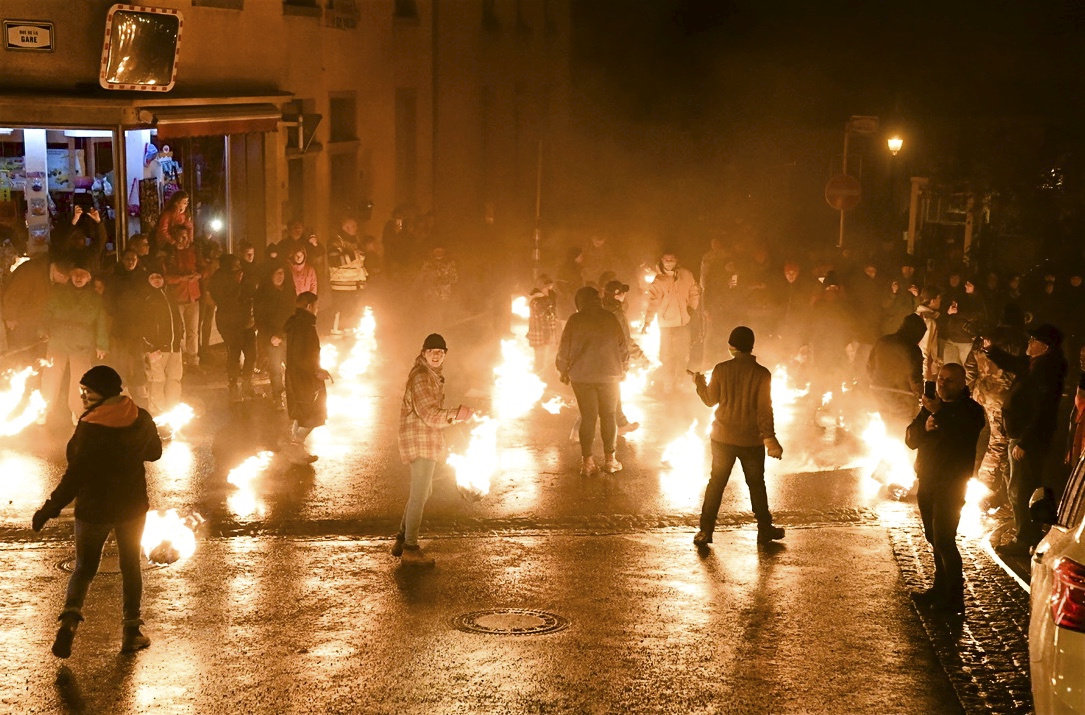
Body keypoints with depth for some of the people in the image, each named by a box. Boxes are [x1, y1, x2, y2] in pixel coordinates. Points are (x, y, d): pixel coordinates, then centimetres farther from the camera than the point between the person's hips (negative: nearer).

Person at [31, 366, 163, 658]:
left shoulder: (90, 427, -20)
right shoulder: (141, 419, -4)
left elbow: (77, 473, -22)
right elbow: (155, 452, 12)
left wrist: (51, 508, -18)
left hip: (93, 508, -3)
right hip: (132, 506, 3)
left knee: (84, 568, 13)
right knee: (131, 567, 16)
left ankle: (70, 617, -11)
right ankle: (132, 631, 18)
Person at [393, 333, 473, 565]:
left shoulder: (432, 374, 14)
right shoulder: (421, 376, -20)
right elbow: (429, 415, -28)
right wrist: (455, 415, -38)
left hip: (427, 439, 11)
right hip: (420, 439, -11)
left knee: (422, 491, 20)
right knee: (419, 494, -7)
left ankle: (401, 540, 29)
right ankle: (410, 548, -1)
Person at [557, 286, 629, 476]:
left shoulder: (575, 320, -2)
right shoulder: (610, 318, 1)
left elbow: (564, 349, 0)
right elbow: (623, 346, 6)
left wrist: (563, 371, 15)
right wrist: (623, 367, 21)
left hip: (582, 376, 0)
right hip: (609, 375, 0)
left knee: (587, 417, 6)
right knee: (609, 416, 11)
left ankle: (587, 462, 5)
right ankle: (610, 459, 13)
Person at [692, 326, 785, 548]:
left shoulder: (721, 370, -7)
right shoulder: (761, 373, -11)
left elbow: (710, 400, 3)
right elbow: (765, 409, -10)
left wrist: (699, 383, 22)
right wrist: (769, 438, -4)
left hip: (723, 438, 1)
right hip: (752, 440, -1)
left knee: (716, 482, 10)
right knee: (756, 483, 14)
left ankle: (705, 531, 7)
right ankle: (765, 529, 22)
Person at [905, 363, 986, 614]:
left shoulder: (970, 410, -8)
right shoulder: (931, 405, 12)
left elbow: (960, 438, -27)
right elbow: (910, 439, 7)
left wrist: (938, 414, -30)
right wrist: (924, 426, -12)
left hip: (951, 484, -7)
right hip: (927, 480, 7)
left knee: (944, 541, -11)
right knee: (934, 538, 14)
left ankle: (955, 598, -6)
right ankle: (941, 587, 25)